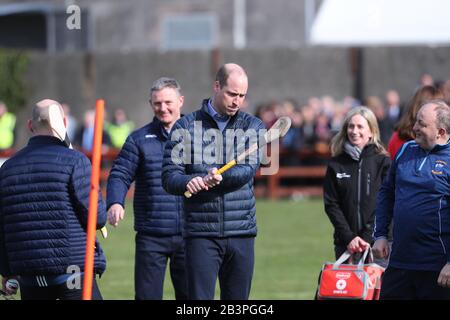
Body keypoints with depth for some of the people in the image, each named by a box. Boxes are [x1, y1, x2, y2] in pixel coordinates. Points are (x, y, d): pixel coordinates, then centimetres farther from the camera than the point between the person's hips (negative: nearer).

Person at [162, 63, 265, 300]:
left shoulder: (252, 126, 9)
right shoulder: (186, 127, 4)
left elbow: (249, 168, -7)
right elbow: (169, 177, -2)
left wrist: (221, 177, -26)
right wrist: (188, 182, -25)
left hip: (241, 234, 2)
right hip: (201, 234, -2)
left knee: (237, 299, 7)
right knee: (199, 299, -8)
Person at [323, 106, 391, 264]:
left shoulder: (383, 162, 2)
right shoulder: (336, 165, 8)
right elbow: (331, 205, 4)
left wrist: (368, 238, -11)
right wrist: (349, 237, -8)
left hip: (376, 244, -2)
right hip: (345, 244, 2)